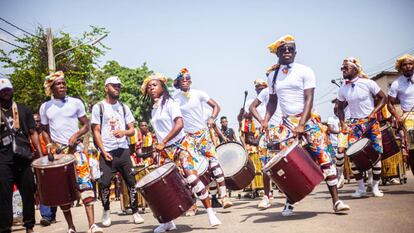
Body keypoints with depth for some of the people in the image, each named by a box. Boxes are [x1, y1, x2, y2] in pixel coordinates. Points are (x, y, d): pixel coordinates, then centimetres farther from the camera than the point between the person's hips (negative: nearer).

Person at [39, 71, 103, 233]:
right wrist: (49, 144, -3)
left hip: (76, 148, -2)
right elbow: (45, 130, 15)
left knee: (84, 182, -15)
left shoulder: (76, 103, 4)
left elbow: (86, 125, 5)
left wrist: (75, 136, -13)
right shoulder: (45, 107, 8)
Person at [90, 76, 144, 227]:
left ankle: (135, 212, 11)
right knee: (104, 183, -5)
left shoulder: (124, 107, 13)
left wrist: (123, 132, -12)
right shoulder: (98, 107, 2)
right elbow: (96, 132, -1)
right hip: (107, 152, -3)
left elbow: (132, 130, 11)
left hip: (123, 151, 3)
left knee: (131, 182, 1)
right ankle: (106, 212, 15)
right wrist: (104, 151, -10)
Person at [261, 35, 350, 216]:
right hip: (287, 122, 3)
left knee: (323, 156, -8)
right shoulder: (272, 76, 9)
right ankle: (289, 202, 8)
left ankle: (336, 200, -3)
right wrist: (266, 120, -1)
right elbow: (272, 101, 15)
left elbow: (309, 99, -11)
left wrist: (301, 125, -21)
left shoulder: (304, 71, -4)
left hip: (307, 119, -3)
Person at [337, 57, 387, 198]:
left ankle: (375, 186, 14)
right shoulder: (343, 89, 2)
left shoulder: (368, 83, -8)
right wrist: (342, 123, -1)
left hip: (371, 122, -2)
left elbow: (383, 98, -2)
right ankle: (360, 188, 7)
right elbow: (340, 108, 13)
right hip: (355, 124, 2)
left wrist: (374, 112, -14)